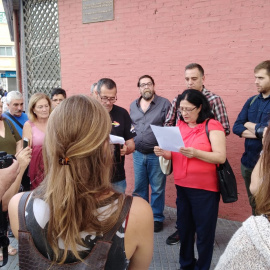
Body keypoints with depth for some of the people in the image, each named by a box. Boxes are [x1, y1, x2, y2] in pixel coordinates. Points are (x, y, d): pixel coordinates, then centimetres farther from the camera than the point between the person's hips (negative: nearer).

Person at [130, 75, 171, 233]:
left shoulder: (164, 104, -5)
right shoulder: (133, 105, 12)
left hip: (156, 154, -4)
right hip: (138, 153, 5)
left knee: (157, 188, 5)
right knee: (139, 187, 13)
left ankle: (157, 218, 22)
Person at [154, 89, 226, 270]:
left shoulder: (212, 125, -10)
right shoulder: (179, 126, 7)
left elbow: (221, 157, -16)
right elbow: (173, 155, 11)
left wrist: (196, 153, -29)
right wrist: (164, 153, -11)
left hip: (205, 189, -5)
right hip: (182, 186, 6)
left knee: (204, 231, 6)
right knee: (184, 227, 15)